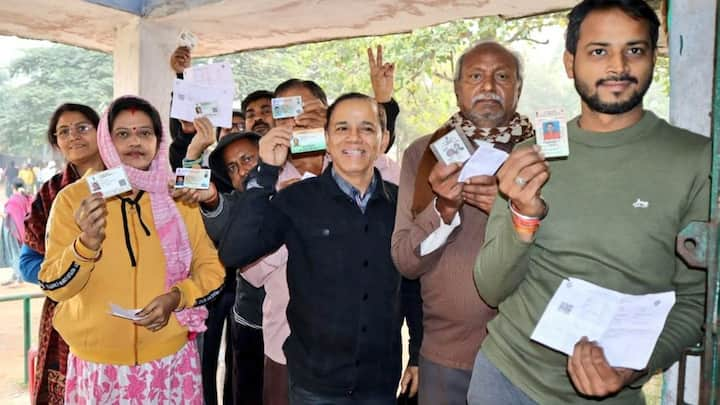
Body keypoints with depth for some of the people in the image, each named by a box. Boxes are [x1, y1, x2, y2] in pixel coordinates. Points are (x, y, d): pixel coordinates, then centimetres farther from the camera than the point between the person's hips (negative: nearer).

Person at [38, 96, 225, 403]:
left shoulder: (179, 198, -1)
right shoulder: (74, 198, -6)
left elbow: (212, 269, 3)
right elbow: (54, 286, -9)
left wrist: (176, 297, -14)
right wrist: (87, 243, -26)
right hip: (98, 364, -1)